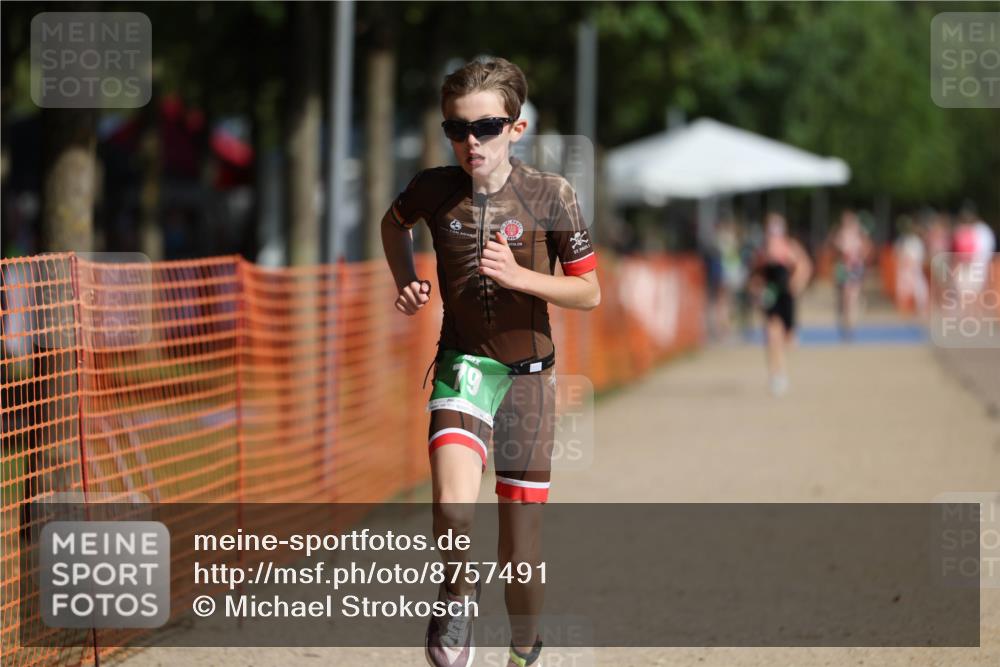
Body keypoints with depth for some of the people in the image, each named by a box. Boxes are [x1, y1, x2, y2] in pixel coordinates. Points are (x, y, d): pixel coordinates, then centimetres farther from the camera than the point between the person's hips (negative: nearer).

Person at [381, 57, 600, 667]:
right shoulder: (435, 189, -4)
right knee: (454, 506, -27)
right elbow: (395, 222, 21)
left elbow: (590, 293, -4)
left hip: (528, 373, 0)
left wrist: (518, 276, -18)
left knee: (522, 539, 5)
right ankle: (459, 587, 3)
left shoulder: (551, 195, -9)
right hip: (463, 365, 0)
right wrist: (407, 284, 5)